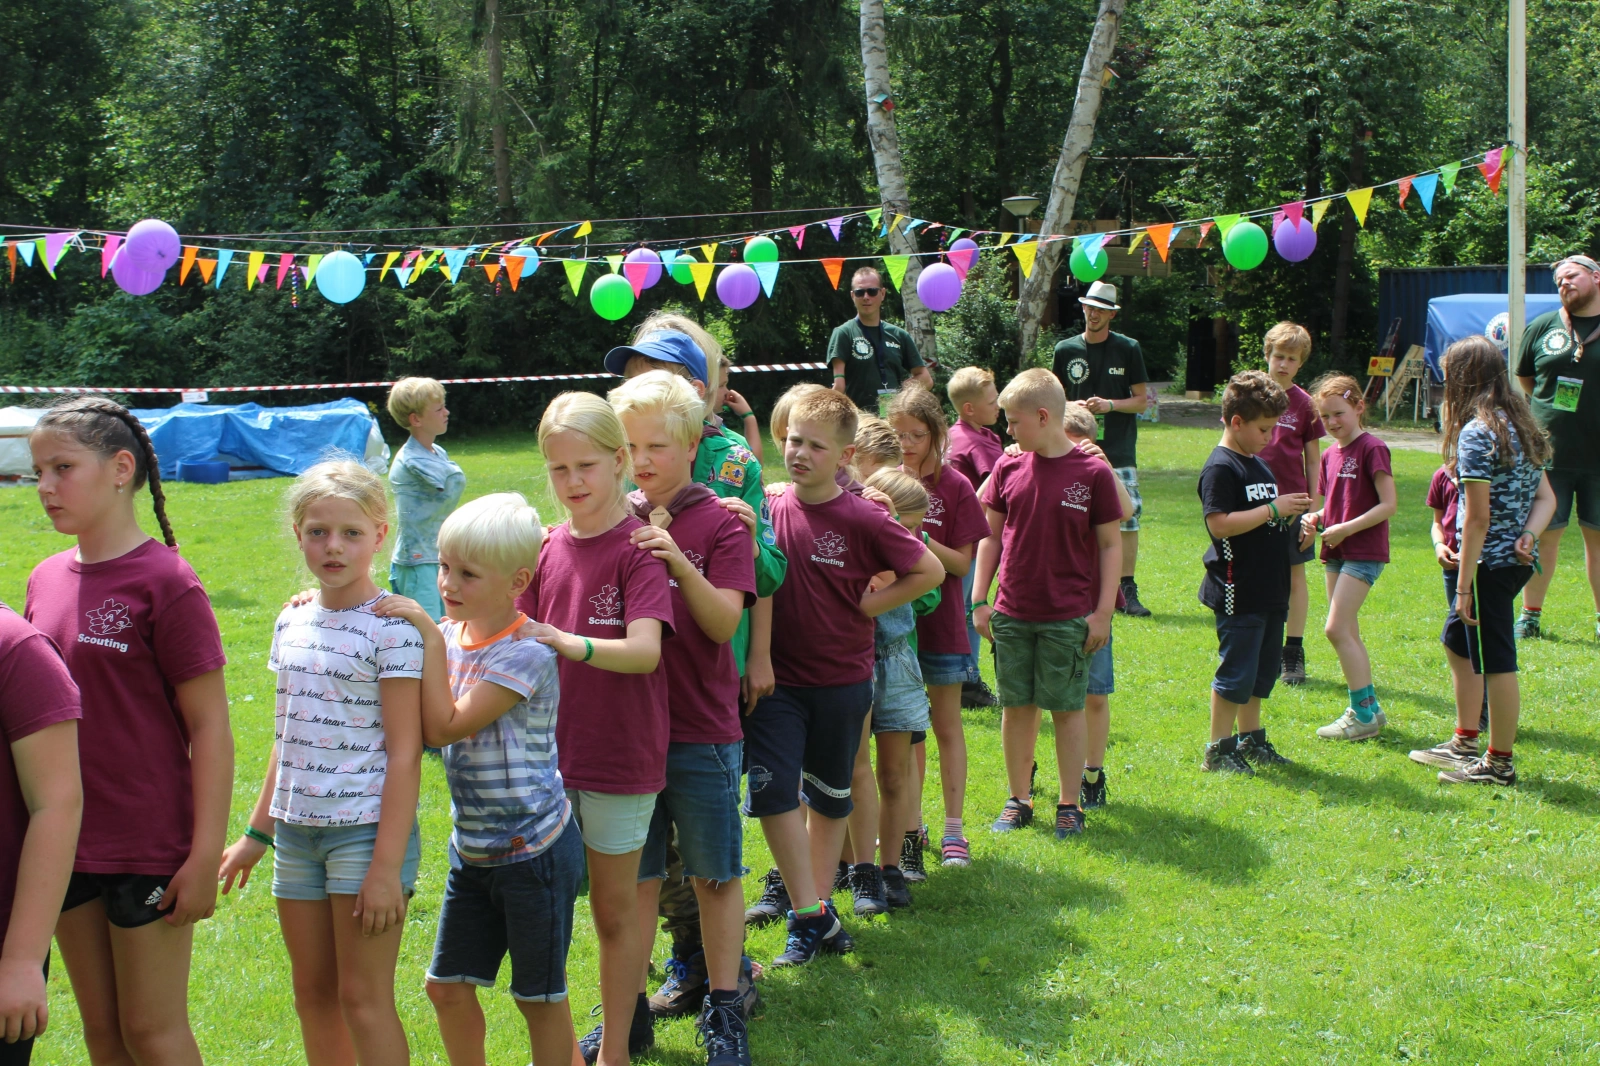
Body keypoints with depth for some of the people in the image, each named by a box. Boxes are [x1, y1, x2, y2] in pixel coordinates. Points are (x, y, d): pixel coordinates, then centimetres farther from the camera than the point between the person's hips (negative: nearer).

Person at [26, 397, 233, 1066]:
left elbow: (210, 727, -12)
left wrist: (205, 856, -15)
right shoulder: (46, 580, 7)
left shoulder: (164, 580, -13)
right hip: (67, 844, 7)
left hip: (149, 849, -6)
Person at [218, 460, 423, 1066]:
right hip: (298, 828, 7)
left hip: (366, 828, -7)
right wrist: (256, 832, 19)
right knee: (312, 993, 13)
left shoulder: (391, 628, -11)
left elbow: (404, 753, -13)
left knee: (363, 998, -2)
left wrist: (387, 865, -17)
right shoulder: (292, 622, 10)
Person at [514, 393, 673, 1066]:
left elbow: (644, 651, -25)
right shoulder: (548, 548, 6)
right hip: (553, 753, 6)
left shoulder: (636, 547, -12)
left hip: (620, 755, -6)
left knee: (614, 910, 6)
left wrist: (566, 643, -37)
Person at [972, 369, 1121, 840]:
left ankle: (1069, 802, 17)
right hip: (1011, 614, 3)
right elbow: (990, 536, 10)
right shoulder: (1009, 468, 2)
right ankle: (1018, 799, 22)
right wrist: (979, 600, 6)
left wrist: (1103, 611, -6)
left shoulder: (1093, 472, -8)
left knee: (1067, 708, 6)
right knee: (1016, 707, 10)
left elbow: (1110, 545, -3)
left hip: (1069, 618, -3)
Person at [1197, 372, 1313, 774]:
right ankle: (1218, 751, 3)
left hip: (1270, 591, 9)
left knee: (1263, 669, 16)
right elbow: (1220, 524, -23)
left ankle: (1250, 739, 27)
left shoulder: (1259, 465, 16)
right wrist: (1273, 509, -21)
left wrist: (1292, 515, 7)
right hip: (1238, 593, -9)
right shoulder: (1220, 468, -13)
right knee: (1236, 671, -5)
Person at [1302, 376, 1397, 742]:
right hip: (1336, 551, 8)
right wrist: (1314, 519, 0)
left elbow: (1388, 505, -16)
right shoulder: (1330, 454, 11)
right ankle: (1366, 708, 21)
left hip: (1364, 551, -8)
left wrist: (1346, 528, -19)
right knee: (1347, 632, 11)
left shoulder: (1372, 448, -12)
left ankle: (1365, 714, -7)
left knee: (1337, 629, -13)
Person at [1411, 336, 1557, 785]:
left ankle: (1499, 764, 10)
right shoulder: (1520, 425, 11)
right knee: (1457, 641, 22)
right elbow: (1546, 498, 11)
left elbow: (1478, 519, -19)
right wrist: (1529, 535, -6)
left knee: (1496, 663, 0)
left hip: (1491, 563, -10)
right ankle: (1464, 743, 30)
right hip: (1518, 560, 10)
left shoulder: (1475, 433, -17)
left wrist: (1464, 585, -16)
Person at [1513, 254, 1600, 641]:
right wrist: (1547, 411, 9)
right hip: (1548, 453, 1)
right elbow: (1523, 380, 17)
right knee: (1542, 534, 5)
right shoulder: (1541, 327, 5)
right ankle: (1530, 615, 16)